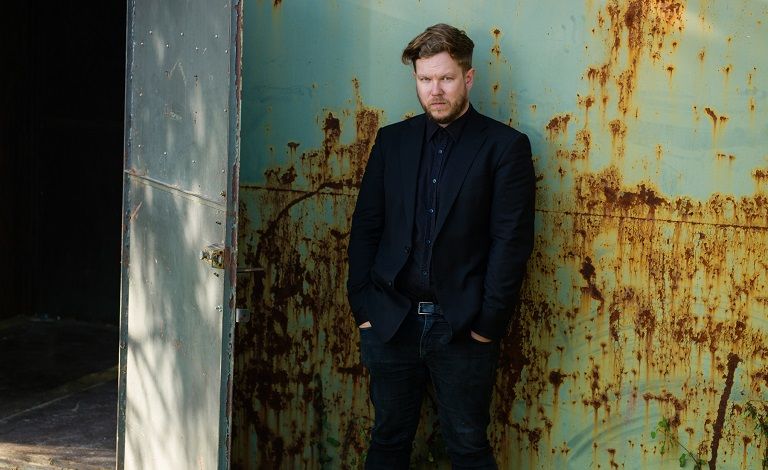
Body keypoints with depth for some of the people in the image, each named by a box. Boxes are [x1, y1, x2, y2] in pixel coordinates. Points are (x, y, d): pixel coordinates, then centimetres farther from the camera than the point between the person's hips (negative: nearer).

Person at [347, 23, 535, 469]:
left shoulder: (505, 146, -3)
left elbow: (512, 242, -7)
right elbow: (365, 227, 8)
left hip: (462, 328, -3)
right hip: (391, 324, 3)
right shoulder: (393, 140, 8)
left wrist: (488, 324, -10)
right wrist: (364, 308, 0)